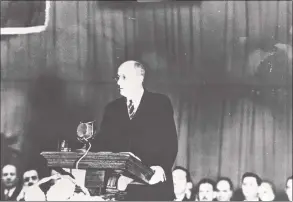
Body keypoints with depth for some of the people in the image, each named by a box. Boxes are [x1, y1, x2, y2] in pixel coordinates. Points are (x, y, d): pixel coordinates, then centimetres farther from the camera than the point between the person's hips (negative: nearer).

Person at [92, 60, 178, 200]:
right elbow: (102, 144, 8)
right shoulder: (112, 108, 13)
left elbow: (170, 141, -4)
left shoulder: (161, 103, 2)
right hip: (121, 185, 3)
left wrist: (162, 168, -18)